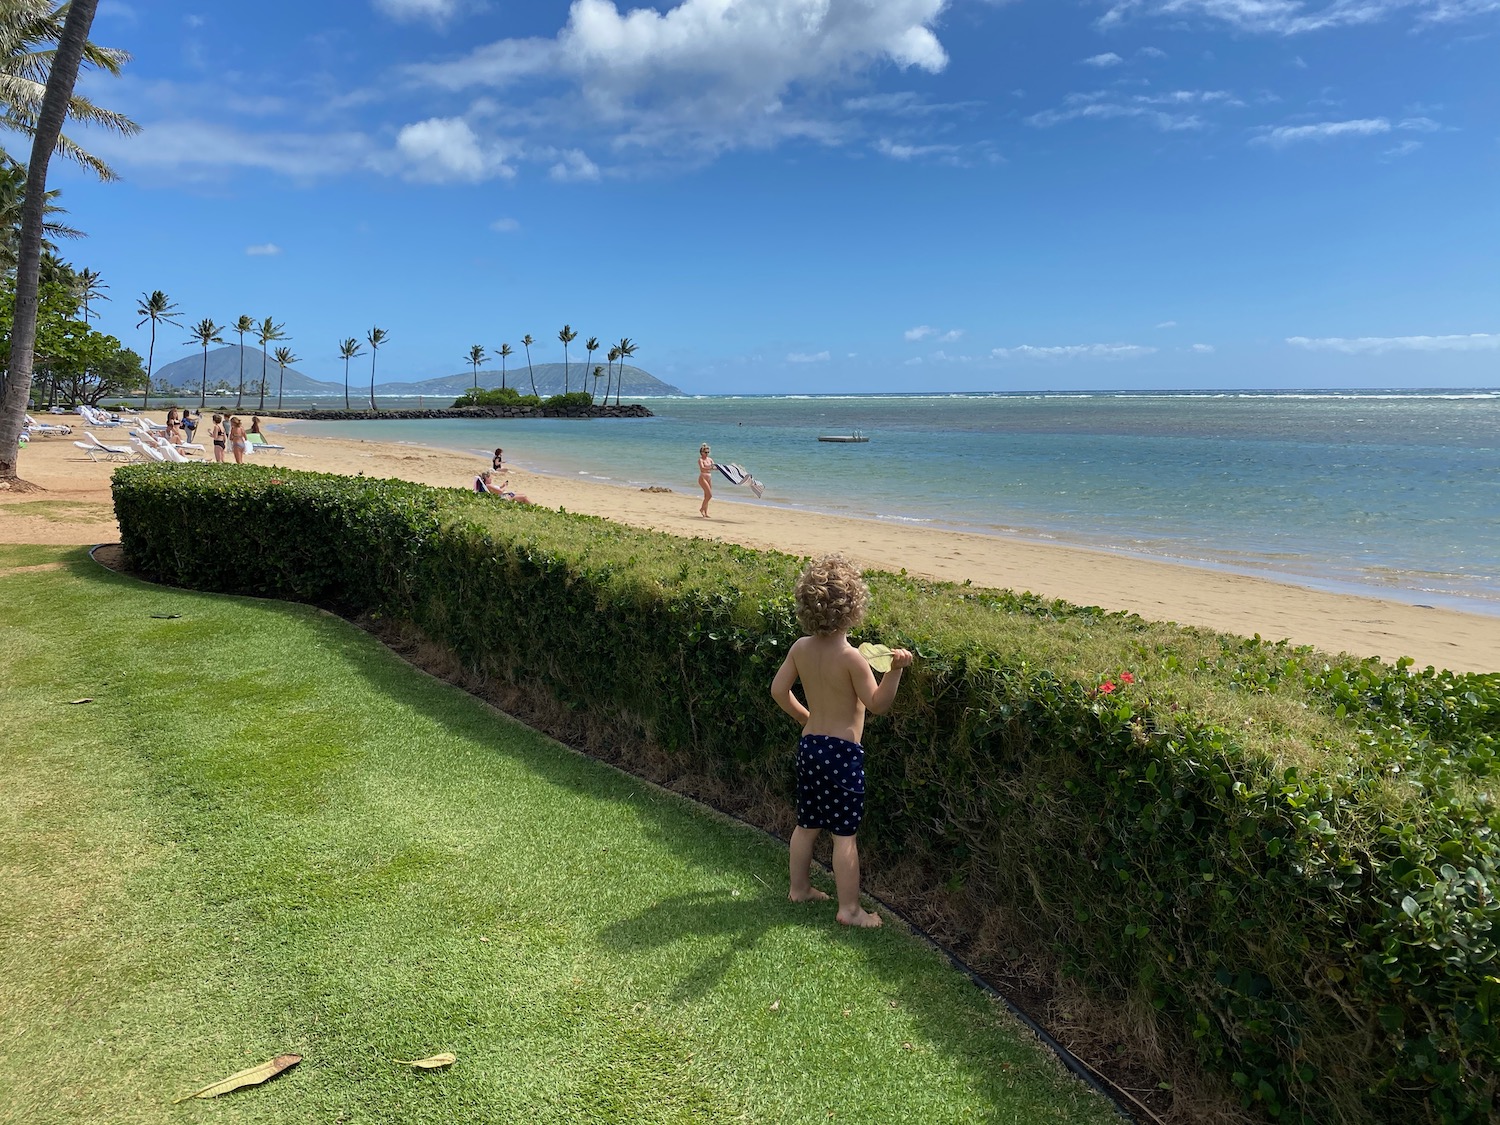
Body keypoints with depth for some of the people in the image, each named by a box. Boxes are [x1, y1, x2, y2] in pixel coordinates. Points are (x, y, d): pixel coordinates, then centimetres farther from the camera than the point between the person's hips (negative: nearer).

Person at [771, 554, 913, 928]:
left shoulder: (800, 648, 0)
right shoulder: (851, 657, -19)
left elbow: (779, 690, 8)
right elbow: (877, 704, -15)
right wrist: (896, 669, -27)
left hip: (809, 745, 7)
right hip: (843, 751, -7)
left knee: (807, 824, 19)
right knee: (844, 834, 1)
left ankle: (799, 888, 33)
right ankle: (850, 909, 8)